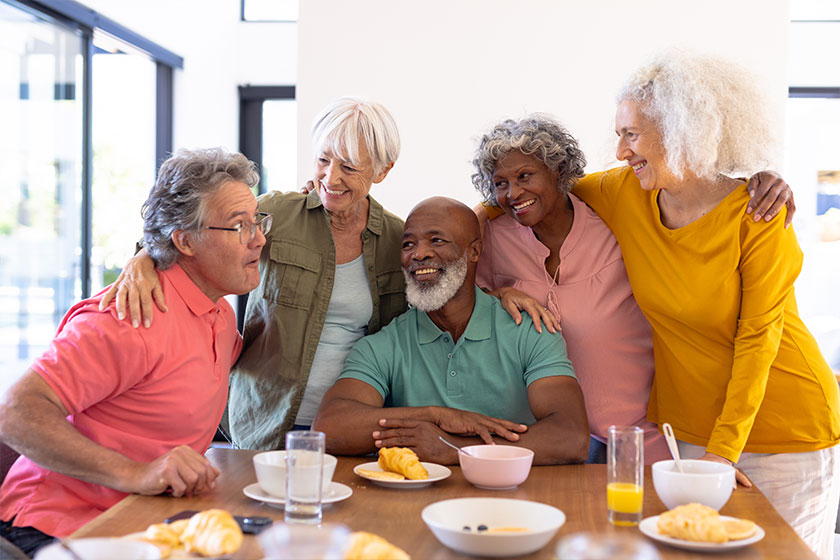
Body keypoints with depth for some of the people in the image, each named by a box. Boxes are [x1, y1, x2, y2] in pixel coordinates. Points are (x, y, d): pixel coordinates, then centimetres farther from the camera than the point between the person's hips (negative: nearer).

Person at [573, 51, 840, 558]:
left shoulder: (758, 217, -16)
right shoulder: (624, 194, -6)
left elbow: (757, 339, -15)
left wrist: (723, 450, -17)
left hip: (786, 432, -3)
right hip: (687, 422, 4)